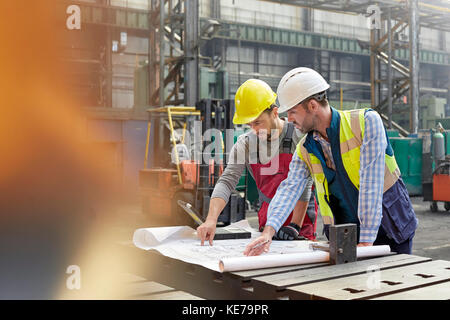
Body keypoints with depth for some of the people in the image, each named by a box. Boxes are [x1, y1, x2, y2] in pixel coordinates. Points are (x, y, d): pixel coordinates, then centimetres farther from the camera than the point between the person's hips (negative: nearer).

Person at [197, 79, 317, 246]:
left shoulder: (298, 136, -11)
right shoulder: (245, 143, -2)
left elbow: (304, 185, -11)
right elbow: (227, 181, -9)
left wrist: (294, 226, -15)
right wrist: (211, 219, -24)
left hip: (300, 222, -3)